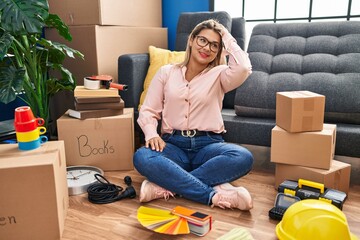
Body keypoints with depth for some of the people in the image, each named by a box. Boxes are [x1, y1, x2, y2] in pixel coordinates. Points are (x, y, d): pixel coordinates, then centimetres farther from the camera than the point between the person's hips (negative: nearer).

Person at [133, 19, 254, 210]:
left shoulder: (219, 74, 7)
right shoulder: (166, 72, 10)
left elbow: (243, 69, -17)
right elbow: (147, 111, 7)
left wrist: (227, 37, -2)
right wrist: (152, 134, -15)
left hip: (208, 144, 0)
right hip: (174, 144, 0)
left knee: (243, 157, -31)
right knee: (141, 157, -32)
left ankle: (167, 185, -28)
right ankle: (215, 194, -31)